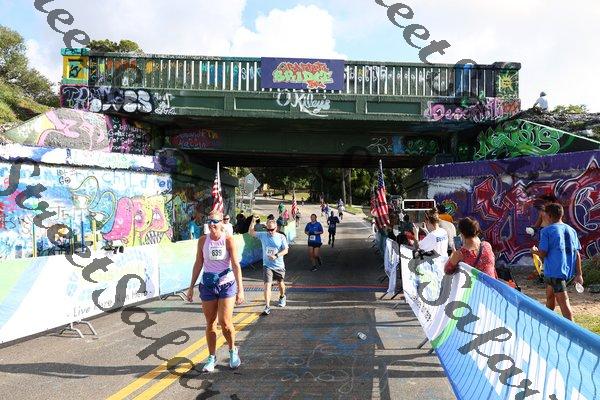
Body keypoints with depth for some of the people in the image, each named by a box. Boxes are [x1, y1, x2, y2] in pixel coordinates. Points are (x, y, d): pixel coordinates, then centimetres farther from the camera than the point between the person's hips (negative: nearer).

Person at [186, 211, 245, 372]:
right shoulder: (203, 241, 1)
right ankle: (212, 357, 23)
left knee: (225, 322, -7)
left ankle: (233, 350, 20)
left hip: (226, 284, -3)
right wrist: (191, 287, 9)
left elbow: (236, 265, -12)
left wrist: (240, 289, -17)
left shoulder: (228, 240, -8)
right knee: (210, 323, 8)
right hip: (207, 285, 3)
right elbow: (198, 264, 9)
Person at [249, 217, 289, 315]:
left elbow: (285, 250, -10)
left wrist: (276, 255, -25)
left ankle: (282, 297, 49)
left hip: (279, 265, 0)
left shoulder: (281, 237, -6)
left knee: (280, 283, 19)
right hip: (267, 265, 0)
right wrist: (253, 222, -13)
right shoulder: (263, 235, -1)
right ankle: (267, 307, -13)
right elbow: (251, 232, 2)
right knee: (267, 285, -13)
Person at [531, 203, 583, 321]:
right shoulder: (571, 230, 7)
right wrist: (579, 274, 6)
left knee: (563, 301, -6)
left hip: (554, 271, -7)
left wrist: (535, 251, 9)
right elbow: (577, 254, 5)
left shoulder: (546, 231, -10)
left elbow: (543, 253, -13)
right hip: (567, 270, 7)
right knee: (550, 295, 24)